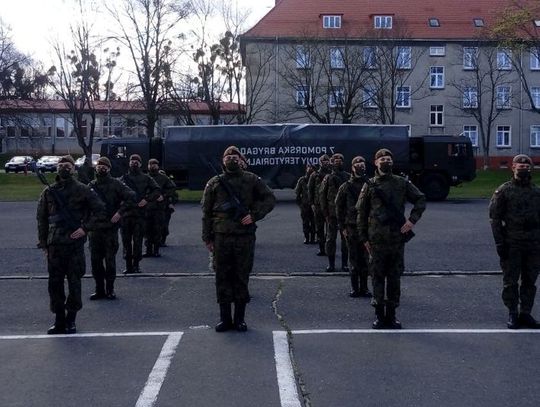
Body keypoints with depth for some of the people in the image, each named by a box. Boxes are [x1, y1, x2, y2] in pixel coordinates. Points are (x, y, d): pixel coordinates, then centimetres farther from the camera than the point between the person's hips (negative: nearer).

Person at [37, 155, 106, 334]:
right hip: (54, 244, 3)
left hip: (75, 242, -2)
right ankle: (59, 320, 15)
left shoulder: (82, 190, 0)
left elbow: (100, 210, 0)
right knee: (55, 283, 4)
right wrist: (43, 243, 6)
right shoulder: (49, 192, 8)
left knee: (74, 282, 3)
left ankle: (71, 320, 14)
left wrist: (85, 228, -9)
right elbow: (42, 219, 11)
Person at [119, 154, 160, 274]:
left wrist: (146, 199, -7)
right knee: (126, 241, 3)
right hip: (125, 213, 1)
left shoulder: (146, 178, 9)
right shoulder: (123, 178, 12)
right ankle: (128, 265, 9)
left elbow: (156, 191, 5)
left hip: (139, 213, -1)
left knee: (138, 240, -2)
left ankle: (136, 264, 6)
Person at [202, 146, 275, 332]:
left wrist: (254, 215, -8)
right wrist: (207, 238, 3)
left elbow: (269, 198, 6)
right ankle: (225, 318, 14)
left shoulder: (252, 180, 6)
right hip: (221, 238, 1)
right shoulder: (214, 183, 7)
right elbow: (207, 212, 8)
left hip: (245, 237, -1)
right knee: (222, 277, 4)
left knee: (242, 277, 5)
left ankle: (239, 318, 15)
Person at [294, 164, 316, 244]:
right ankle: (306, 238, 8)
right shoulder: (302, 180, 3)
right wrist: (300, 203, 0)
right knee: (305, 222, 1)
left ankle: (312, 238, 8)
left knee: (313, 222, 1)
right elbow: (297, 192, 7)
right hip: (305, 205, 0)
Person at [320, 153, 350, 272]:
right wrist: (325, 213, -5)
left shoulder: (349, 177, 6)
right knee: (330, 239, 1)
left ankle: (344, 263, 13)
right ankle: (331, 263, 10)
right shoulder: (328, 178, 3)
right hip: (332, 213, -1)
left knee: (346, 238, 5)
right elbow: (323, 196, 2)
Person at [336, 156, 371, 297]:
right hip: (351, 227, -1)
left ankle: (364, 287, 14)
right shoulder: (345, 187, 2)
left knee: (365, 259, 5)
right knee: (354, 259, 3)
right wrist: (342, 227, -1)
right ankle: (354, 287, 11)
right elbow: (339, 208, 5)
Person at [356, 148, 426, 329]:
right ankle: (379, 315, 12)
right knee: (377, 277, 3)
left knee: (394, 277, 6)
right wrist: (364, 238, 2)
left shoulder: (402, 183, 6)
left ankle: (391, 315, 15)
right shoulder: (369, 185, 3)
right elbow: (361, 213, 5)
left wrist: (412, 220, -3)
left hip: (397, 238, 1)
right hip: (377, 239, -1)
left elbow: (421, 200, 11)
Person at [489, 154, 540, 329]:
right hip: (512, 244, -4)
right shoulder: (503, 191, -2)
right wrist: (500, 243, -10)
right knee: (510, 281, 2)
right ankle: (512, 314, 12)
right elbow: (495, 218, -4)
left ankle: (525, 313, 18)